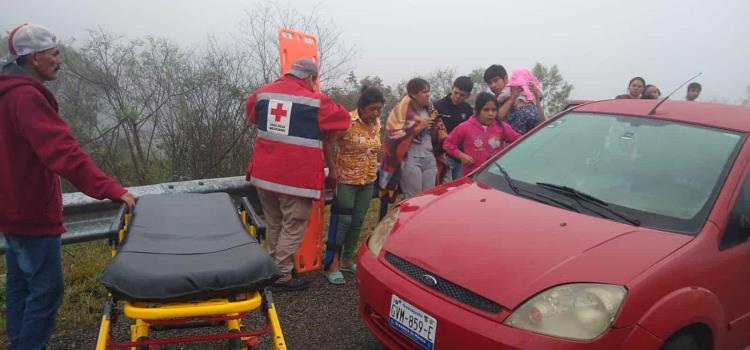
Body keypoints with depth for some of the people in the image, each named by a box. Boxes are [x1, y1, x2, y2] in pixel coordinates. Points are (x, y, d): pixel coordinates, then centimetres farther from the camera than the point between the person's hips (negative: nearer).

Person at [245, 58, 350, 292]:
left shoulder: (262, 93, 10)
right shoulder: (315, 101, -6)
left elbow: (252, 116, 26)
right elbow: (342, 120, 2)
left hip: (263, 174, 6)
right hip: (296, 177, -6)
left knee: (273, 225, 20)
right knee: (292, 228, 5)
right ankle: (282, 277, 9)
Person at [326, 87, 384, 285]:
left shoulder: (377, 123, 4)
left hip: (368, 181, 6)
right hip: (347, 180, -6)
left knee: (358, 222, 11)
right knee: (343, 221, -3)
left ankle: (347, 261, 24)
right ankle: (333, 264, 7)